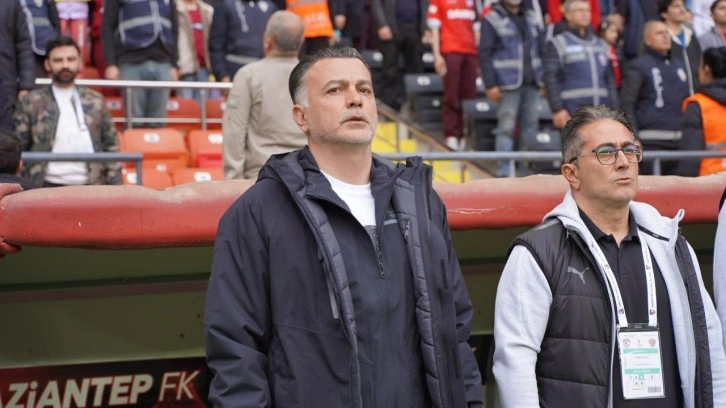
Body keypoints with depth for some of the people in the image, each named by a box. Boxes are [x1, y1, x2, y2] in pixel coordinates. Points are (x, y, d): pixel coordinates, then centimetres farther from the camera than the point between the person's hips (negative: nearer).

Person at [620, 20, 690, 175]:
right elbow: (627, 105, -6)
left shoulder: (680, 65, 20)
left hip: (679, 142, 6)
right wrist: (633, 138, -13)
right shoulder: (638, 66, 0)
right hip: (651, 143, -6)